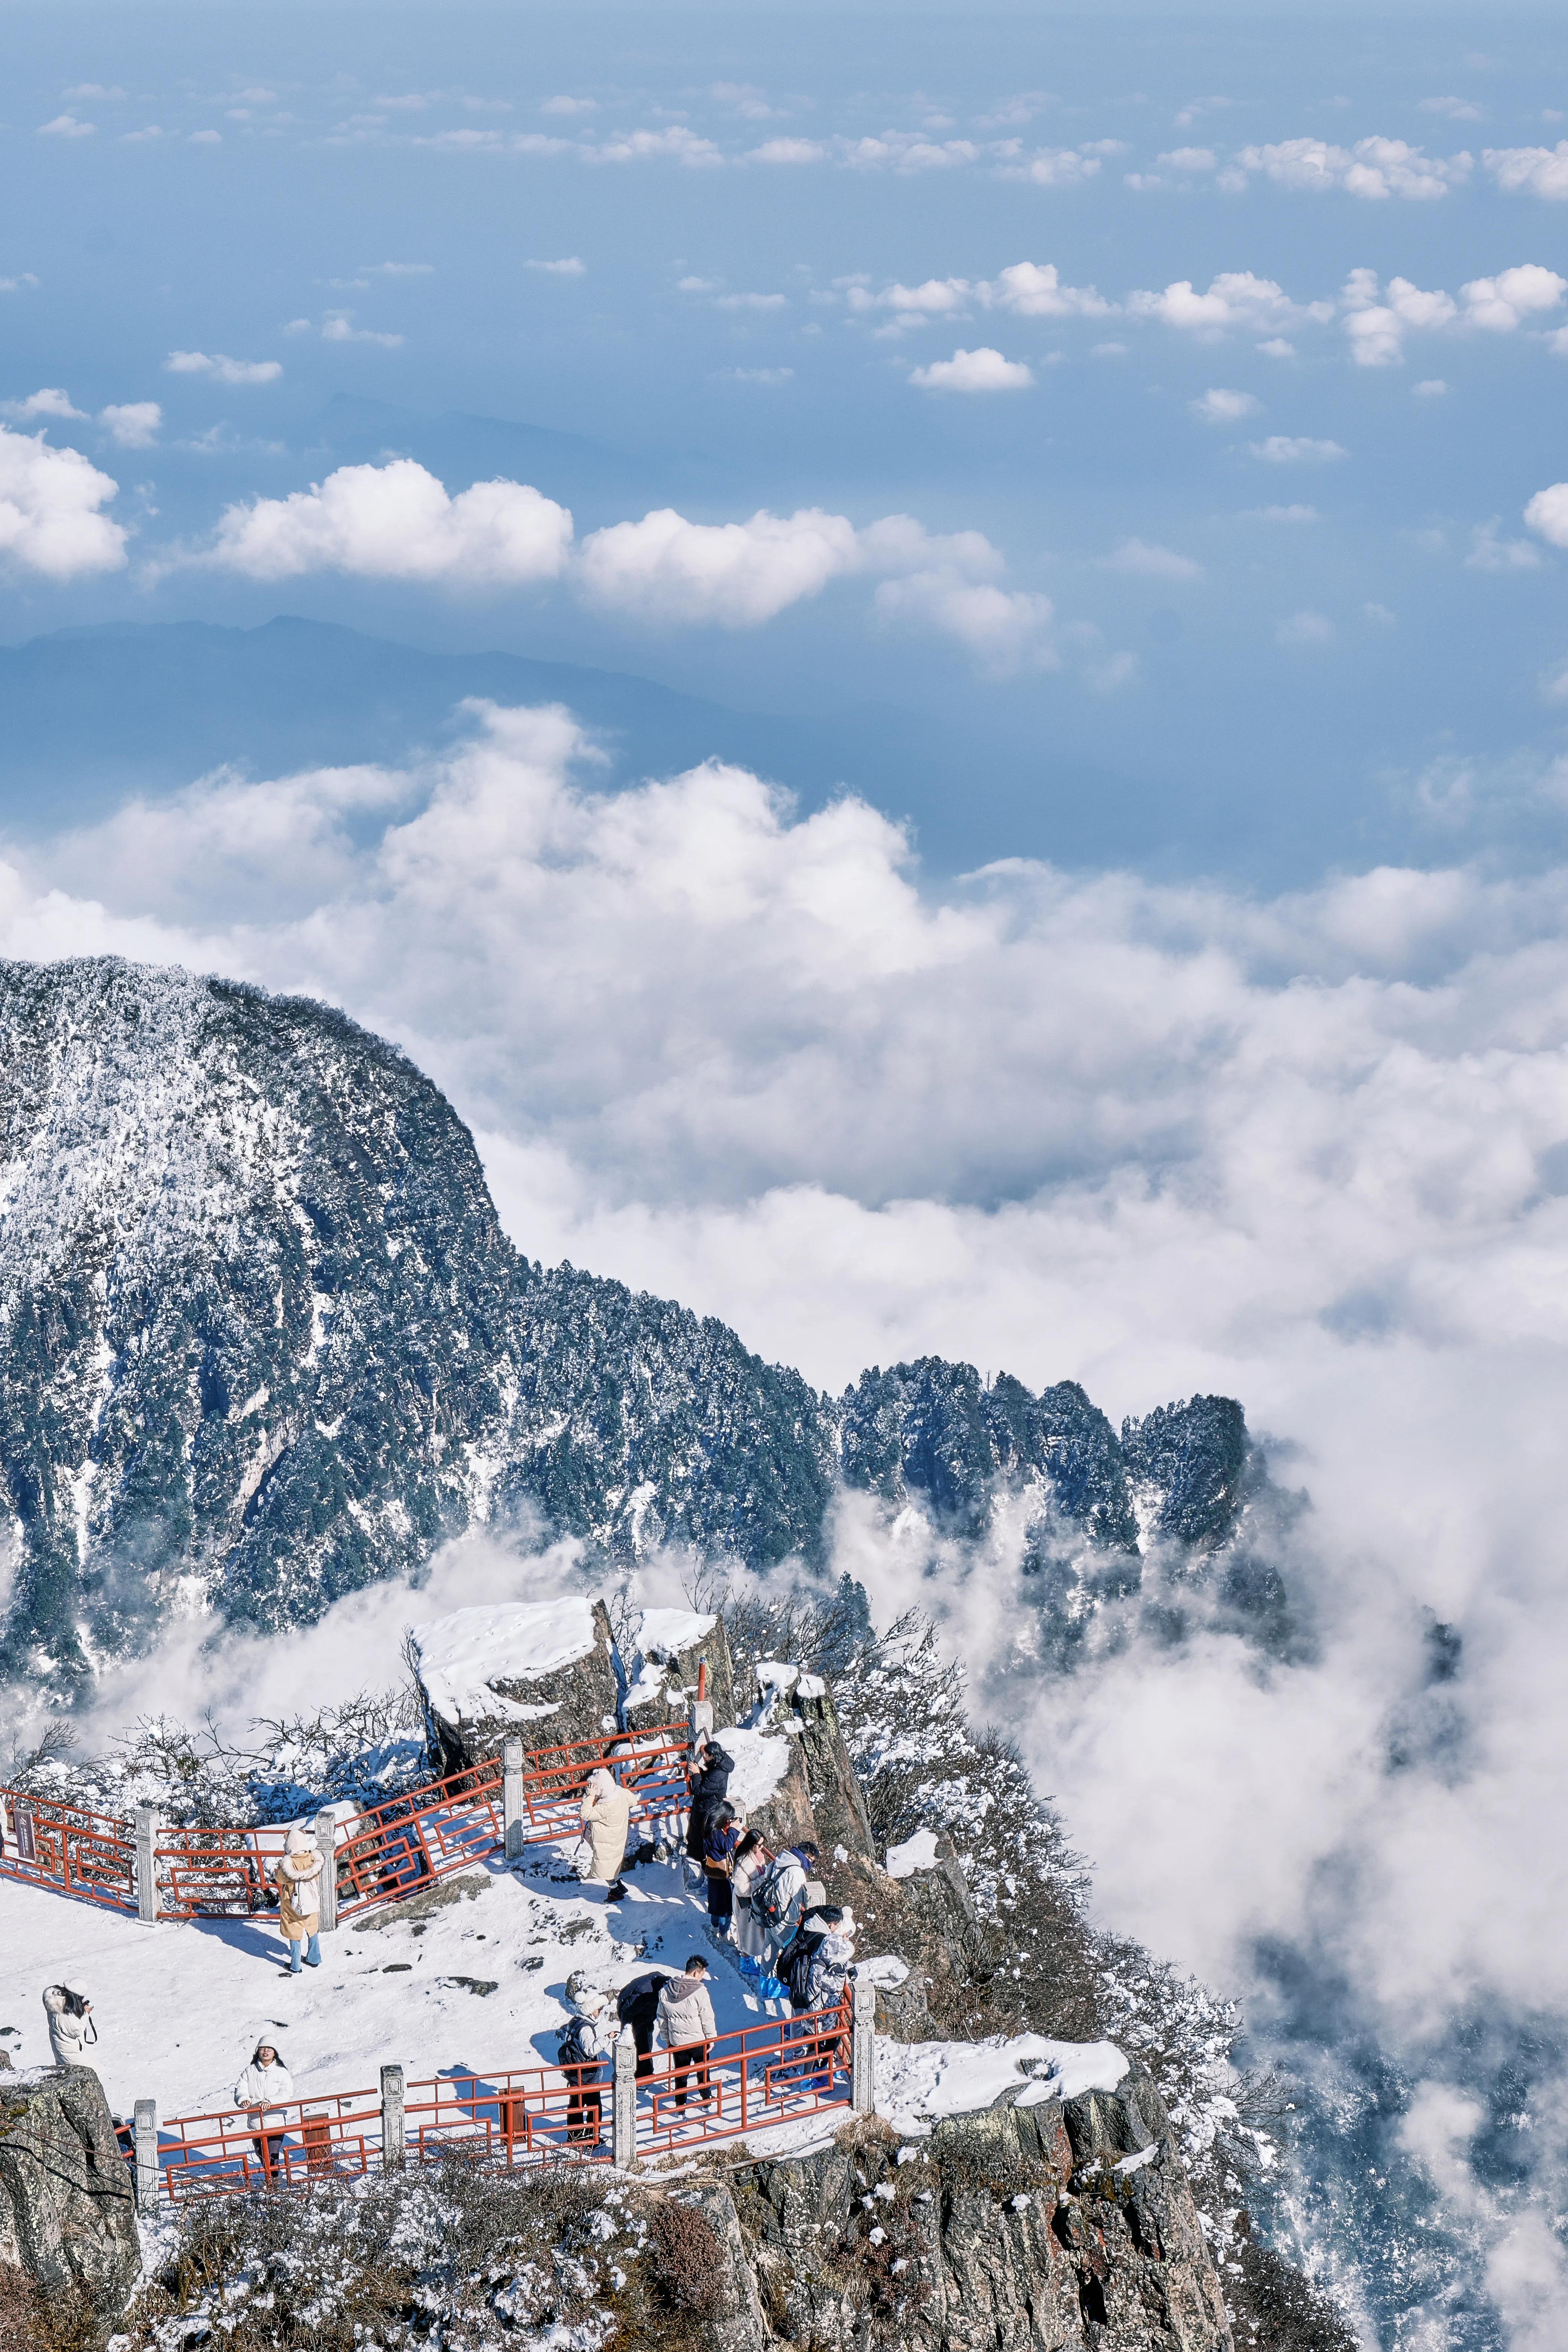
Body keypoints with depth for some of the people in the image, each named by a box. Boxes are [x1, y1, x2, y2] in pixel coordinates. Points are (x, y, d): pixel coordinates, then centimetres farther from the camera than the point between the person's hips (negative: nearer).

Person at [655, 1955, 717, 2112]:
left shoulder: (666, 1991, -4)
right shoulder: (700, 1991, -20)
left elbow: (661, 2018, 6)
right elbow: (707, 2018, -14)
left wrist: (666, 2038, 17)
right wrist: (711, 2037, -1)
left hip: (677, 2041, 3)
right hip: (698, 2040, -3)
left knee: (680, 2074, 14)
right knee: (703, 2070, 18)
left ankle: (680, 2106, 18)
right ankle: (706, 2099, 33)